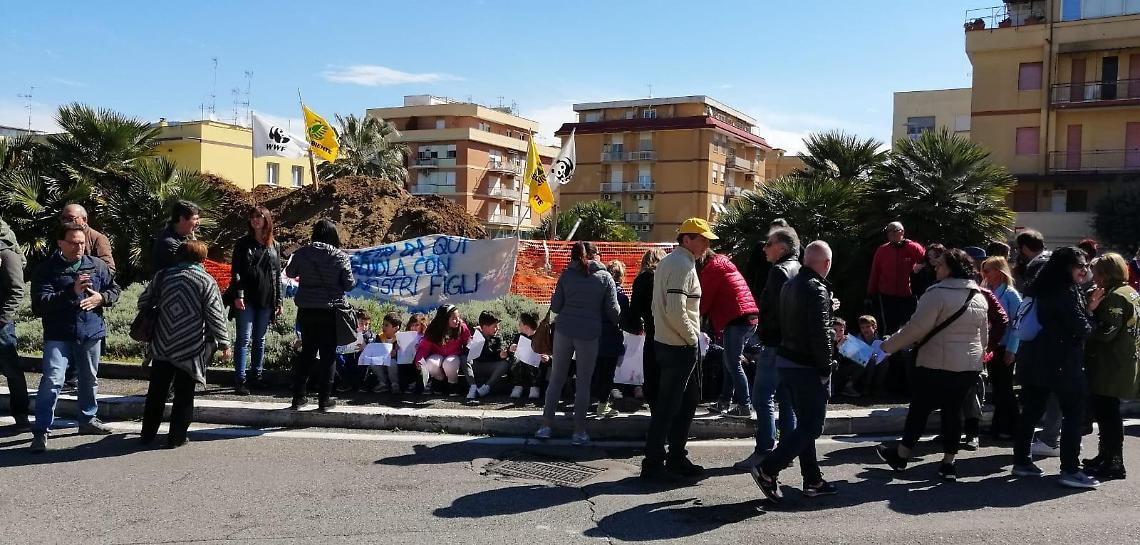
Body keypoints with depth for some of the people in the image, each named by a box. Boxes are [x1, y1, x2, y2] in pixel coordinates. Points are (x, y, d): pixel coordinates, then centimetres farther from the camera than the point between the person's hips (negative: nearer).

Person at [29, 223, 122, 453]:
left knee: (90, 379, 17)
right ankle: (41, 430, -6)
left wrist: (101, 297, -8)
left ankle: (88, 419, 34)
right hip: (58, 336, -4)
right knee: (52, 379, -13)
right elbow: (40, 302, -16)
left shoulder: (97, 266, 4)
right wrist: (71, 292, -26)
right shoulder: (47, 269, -7)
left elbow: (114, 289, 14)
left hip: (91, 333, 4)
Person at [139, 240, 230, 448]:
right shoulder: (207, 282, -9)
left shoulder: (164, 275, 3)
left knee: (157, 390, 15)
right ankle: (176, 437, 10)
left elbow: (143, 301, 9)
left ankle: (148, 434, 25)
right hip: (191, 349, -4)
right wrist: (224, 343, -2)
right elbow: (216, 317, -10)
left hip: (162, 346, 4)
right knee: (184, 394, 6)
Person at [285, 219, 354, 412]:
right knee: (328, 354, 6)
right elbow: (349, 284, -6)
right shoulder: (340, 257, -10)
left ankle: (298, 397, 18)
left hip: (306, 310, 3)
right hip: (331, 311, -3)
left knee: (307, 352, 15)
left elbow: (290, 273, 12)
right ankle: (324, 399, 9)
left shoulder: (302, 253, -3)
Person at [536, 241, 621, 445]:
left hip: (564, 331, 2)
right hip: (589, 334, -1)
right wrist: (616, 321, 22)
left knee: (556, 379, 11)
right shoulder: (605, 277, 2)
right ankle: (579, 432, 10)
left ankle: (546, 426, 12)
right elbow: (613, 310, 1)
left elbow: (555, 306, 4)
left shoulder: (567, 274, 5)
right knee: (583, 383, 6)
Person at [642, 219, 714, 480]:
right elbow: (676, 312, -26)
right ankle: (653, 464, 4)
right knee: (668, 407, -3)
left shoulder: (668, 261, 14)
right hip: (679, 348, -10)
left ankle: (676, 458, 25)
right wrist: (693, 338, -13)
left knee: (688, 400, 17)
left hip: (667, 342, 10)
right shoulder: (683, 266, -18)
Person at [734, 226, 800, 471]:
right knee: (787, 397, 14)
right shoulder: (800, 271, 15)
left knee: (762, 398, -6)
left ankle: (764, 452, -7)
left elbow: (775, 309, -22)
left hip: (776, 343, -10)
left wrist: (766, 334, -13)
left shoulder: (779, 271, -13)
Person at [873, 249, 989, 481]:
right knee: (954, 410, 12)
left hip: (937, 366, -6)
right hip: (970, 366, 7)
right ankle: (948, 464, 14)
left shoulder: (938, 293, -16)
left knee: (920, 408, 6)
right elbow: (984, 334, 19)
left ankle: (901, 455, 19)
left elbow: (916, 328, -17)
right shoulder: (980, 297, 10)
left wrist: (889, 346, -8)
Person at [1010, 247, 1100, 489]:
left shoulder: (1039, 289, 11)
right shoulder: (1067, 292, -14)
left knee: (1031, 412, 12)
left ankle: (1022, 462, 18)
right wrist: (1090, 319, 4)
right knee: (1073, 415, -1)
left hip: (1034, 360, 8)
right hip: (1063, 363, -8)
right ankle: (1070, 470, -2)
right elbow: (1082, 329, -17)